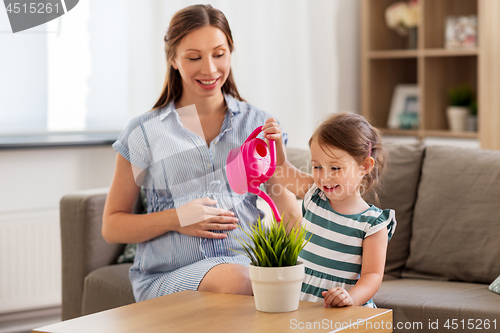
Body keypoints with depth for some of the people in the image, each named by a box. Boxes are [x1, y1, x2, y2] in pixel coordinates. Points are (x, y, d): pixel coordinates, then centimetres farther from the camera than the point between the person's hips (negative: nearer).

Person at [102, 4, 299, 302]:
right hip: (169, 277, -2)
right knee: (232, 279, -37)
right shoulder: (144, 133, 8)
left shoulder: (259, 124, 14)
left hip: (249, 263, 3)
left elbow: (291, 220, 11)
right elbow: (112, 226, 12)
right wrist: (175, 219, -5)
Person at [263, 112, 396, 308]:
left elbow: (373, 275, -8)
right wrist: (274, 142, 0)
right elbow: (280, 167, 21)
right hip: (301, 303, 4)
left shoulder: (372, 223, -5)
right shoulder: (314, 195, 9)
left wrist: (351, 298, -27)